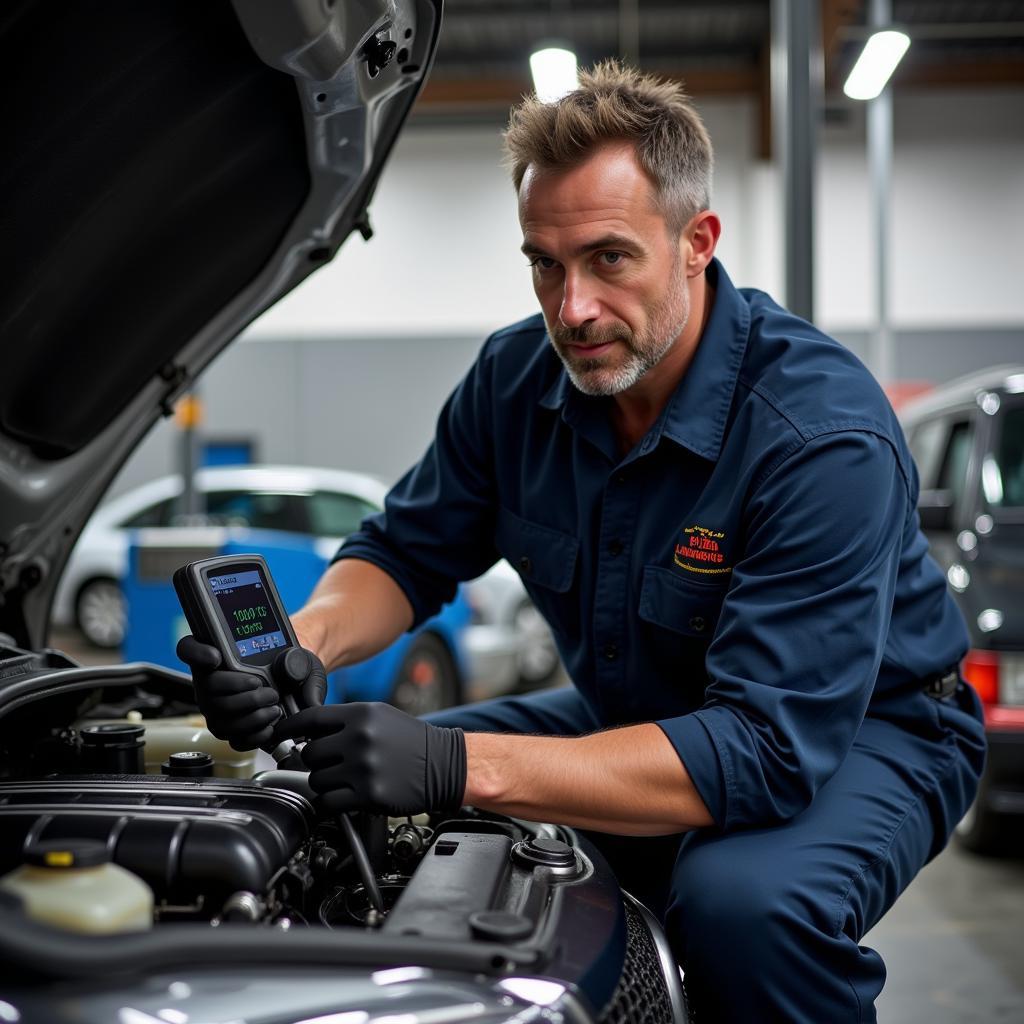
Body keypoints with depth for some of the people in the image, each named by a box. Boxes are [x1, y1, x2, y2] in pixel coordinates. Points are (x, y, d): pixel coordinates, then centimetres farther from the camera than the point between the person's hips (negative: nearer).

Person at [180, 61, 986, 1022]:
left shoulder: (826, 434, -31)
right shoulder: (519, 376, -10)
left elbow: (769, 747, -37)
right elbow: (406, 549, 2)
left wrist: (463, 766, -46)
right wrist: (304, 646, -23)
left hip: (859, 729, -6)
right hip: (633, 711, 6)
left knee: (742, 898, -37)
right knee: (380, 805, -4)